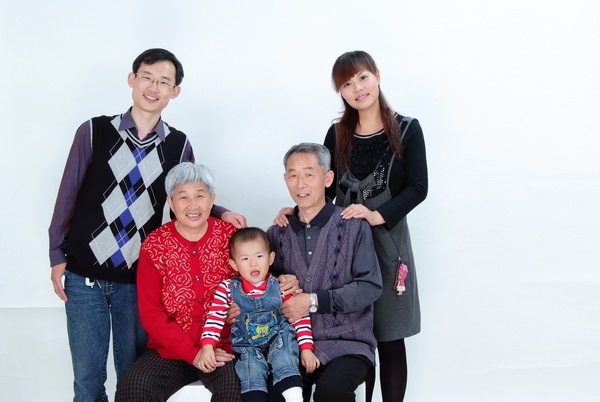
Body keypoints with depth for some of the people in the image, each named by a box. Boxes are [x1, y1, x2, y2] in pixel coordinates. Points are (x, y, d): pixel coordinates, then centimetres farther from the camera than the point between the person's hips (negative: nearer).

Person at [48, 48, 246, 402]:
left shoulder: (178, 145, 1)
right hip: (84, 273, 0)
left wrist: (221, 212, -7)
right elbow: (69, 194, 3)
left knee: (133, 372, 9)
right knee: (87, 371, 7)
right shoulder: (94, 131, -2)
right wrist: (57, 254, 3)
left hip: (138, 279, 1)